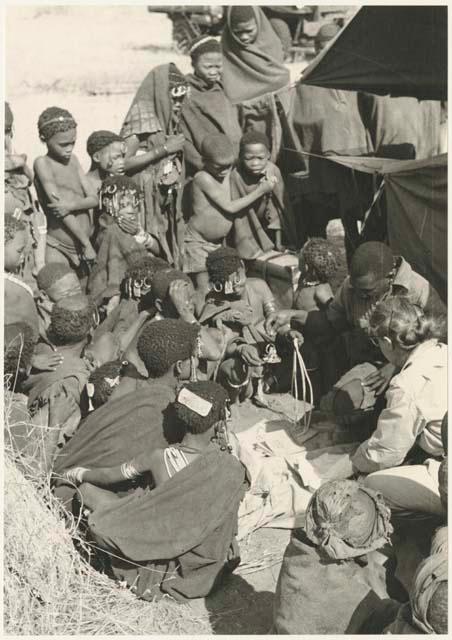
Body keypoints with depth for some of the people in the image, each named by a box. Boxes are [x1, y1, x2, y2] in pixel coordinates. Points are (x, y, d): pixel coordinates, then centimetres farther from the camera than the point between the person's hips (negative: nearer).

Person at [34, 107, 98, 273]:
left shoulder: (73, 160, 9)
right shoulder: (42, 163, -9)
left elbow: (94, 199, 3)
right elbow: (58, 205, -16)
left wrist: (72, 205, -20)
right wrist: (86, 243, -16)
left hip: (84, 242, 6)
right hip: (59, 248, -6)